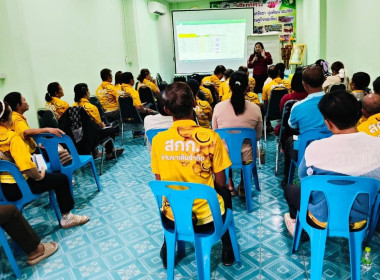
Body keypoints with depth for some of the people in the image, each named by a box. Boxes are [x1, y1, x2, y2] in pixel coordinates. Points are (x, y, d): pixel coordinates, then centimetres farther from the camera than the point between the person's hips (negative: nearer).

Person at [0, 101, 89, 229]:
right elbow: (25, 165, -32)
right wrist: (39, 176, -15)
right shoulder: (12, 137, -25)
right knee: (61, 179, 5)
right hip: (18, 186, -9)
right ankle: (67, 217, 16)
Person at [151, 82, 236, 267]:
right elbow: (220, 183, -6)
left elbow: (160, 183, 2)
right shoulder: (210, 137, -17)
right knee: (224, 193, 32)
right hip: (207, 217, -1)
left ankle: (167, 248, 41)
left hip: (172, 218, 2)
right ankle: (227, 252, 38)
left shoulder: (158, 140, -11)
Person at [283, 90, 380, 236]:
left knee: (289, 189, 24)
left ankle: (296, 222, 47)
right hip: (360, 219, 4)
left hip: (323, 219, -3)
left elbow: (302, 175, -5)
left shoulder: (316, 148, -26)